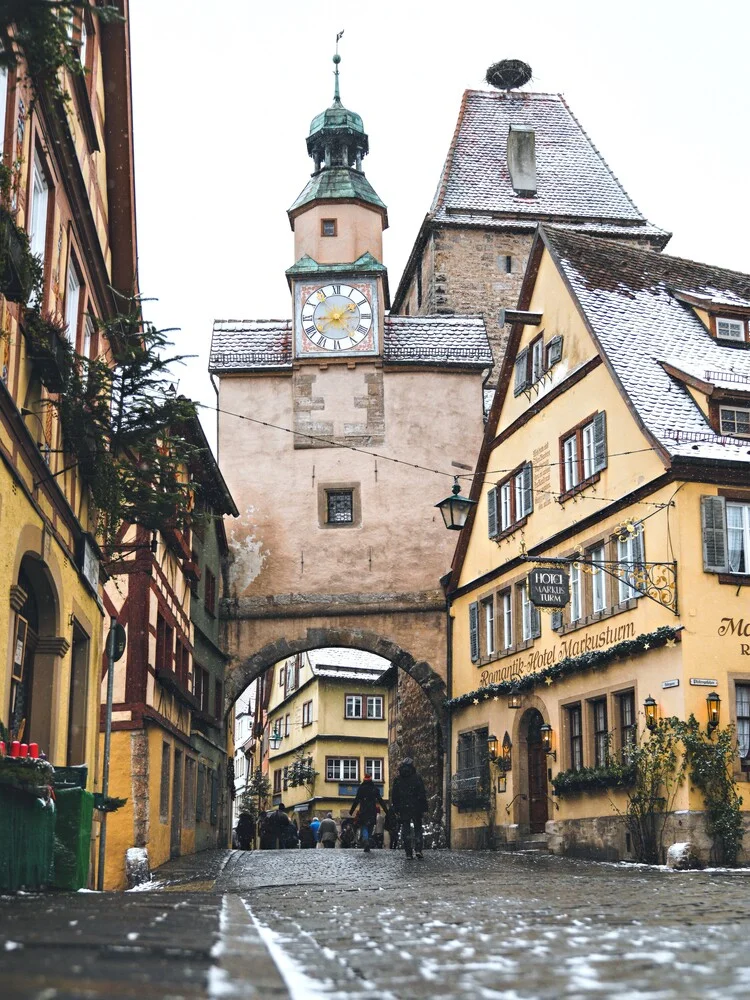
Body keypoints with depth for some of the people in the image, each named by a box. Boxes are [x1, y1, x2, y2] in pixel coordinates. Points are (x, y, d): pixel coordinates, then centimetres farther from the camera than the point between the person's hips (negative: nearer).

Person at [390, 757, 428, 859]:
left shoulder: (398, 779, 3)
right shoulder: (417, 778, -4)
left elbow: (394, 796, 7)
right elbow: (422, 794, -5)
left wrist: (396, 809, 13)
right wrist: (424, 808, -1)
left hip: (403, 809, 1)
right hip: (416, 809, -1)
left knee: (405, 830, 6)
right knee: (418, 828, 9)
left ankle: (408, 853, 1)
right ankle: (418, 849, -7)